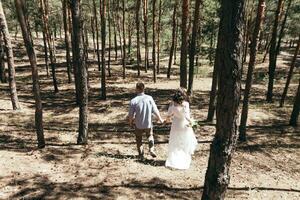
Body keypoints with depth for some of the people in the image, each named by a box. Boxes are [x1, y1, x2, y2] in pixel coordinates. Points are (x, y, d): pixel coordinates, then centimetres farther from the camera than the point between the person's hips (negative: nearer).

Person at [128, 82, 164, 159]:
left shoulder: (133, 101, -16)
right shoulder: (149, 98, -12)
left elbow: (131, 115, -9)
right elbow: (155, 110, -7)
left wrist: (130, 122, 11)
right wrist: (160, 119, 9)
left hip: (138, 125, -1)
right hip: (148, 124, 1)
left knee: (139, 139, 21)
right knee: (150, 136, 26)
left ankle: (141, 154, 26)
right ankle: (151, 149, 9)